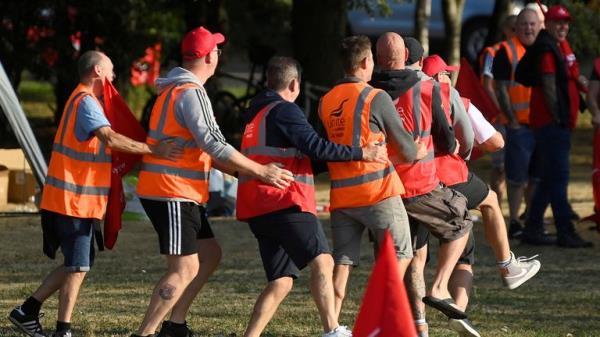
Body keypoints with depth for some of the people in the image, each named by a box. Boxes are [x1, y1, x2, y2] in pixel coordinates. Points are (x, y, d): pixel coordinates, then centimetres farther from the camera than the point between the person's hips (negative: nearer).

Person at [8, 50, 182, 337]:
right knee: (78, 267, -5)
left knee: (76, 265, 16)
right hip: (73, 200, -10)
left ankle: (27, 311, 19)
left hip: (76, 200, 10)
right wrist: (153, 150, -32)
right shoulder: (86, 102, -16)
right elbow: (110, 138, -30)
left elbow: (104, 141, 19)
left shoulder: (86, 100, 18)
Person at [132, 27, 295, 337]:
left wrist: (244, 172, 17)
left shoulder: (175, 89, 17)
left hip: (181, 193, 10)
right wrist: (260, 171, -16)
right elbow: (214, 145, -22)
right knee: (185, 269, -11)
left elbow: (202, 148, 21)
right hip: (173, 192, -10)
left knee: (209, 253, 17)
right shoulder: (190, 93, -16)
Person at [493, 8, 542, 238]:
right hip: (519, 124, -5)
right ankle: (514, 222, 6)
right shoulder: (507, 51, -3)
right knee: (517, 176, -2)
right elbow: (501, 89, -6)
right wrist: (511, 120, -12)